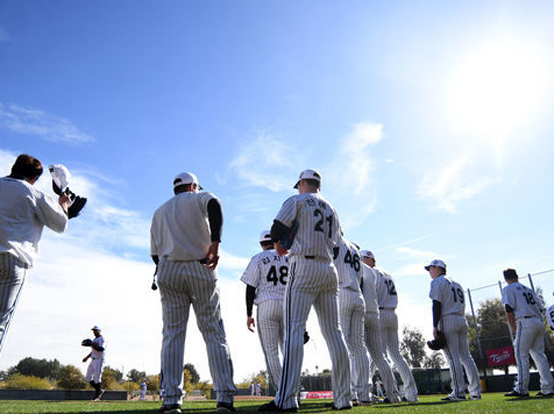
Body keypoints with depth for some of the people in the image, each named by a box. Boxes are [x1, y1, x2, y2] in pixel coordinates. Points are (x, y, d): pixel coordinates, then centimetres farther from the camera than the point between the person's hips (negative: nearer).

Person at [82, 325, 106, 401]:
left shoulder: (102, 339, -9)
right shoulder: (94, 340, 19)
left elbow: (101, 349, -25)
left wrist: (93, 345, -27)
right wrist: (87, 357, 30)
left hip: (99, 360, -9)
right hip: (93, 360, 9)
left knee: (97, 377, -8)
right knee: (88, 377, 5)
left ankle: (97, 396, -1)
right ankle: (99, 390, 18)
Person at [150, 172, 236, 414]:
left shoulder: (159, 212, 23)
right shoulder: (199, 198, 12)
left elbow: (155, 253, 15)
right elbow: (214, 205, -15)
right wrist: (215, 242, -26)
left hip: (168, 271, 3)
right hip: (201, 269, -3)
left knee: (172, 334, 3)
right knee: (213, 332, -1)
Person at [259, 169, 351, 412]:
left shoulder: (297, 201, 5)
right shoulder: (331, 209, 24)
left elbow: (277, 229, -7)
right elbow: (334, 245, 19)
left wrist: (278, 244, 15)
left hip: (304, 267, -7)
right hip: (329, 270, 7)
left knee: (294, 329, -13)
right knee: (333, 332, 6)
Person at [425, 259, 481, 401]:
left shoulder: (438, 281, 0)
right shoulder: (456, 283, 25)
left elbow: (437, 304, -11)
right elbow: (462, 304, 20)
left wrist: (435, 326, -14)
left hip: (448, 320, -8)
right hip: (462, 320, 8)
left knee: (453, 357, -9)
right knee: (466, 356, 7)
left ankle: (459, 392, -11)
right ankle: (475, 391, 6)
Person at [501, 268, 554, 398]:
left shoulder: (508, 289, 3)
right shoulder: (528, 289, 24)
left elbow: (509, 309, -9)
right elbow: (540, 307, 19)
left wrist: (513, 328, -3)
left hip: (526, 322, -7)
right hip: (539, 322, 7)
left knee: (521, 355, -6)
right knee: (539, 355, 10)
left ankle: (522, 389, -10)